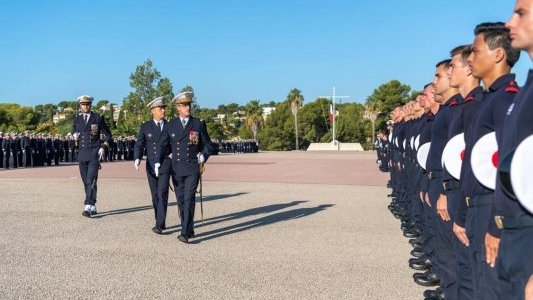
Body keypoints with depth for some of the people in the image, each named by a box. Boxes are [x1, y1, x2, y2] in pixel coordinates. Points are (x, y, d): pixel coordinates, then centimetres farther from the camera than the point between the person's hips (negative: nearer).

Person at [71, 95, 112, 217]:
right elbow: (73, 131, 28)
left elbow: (108, 135, 6)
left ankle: (88, 207, -17)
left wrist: (102, 147, -6)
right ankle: (93, 207, 17)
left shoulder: (98, 118, 0)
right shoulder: (77, 119, 10)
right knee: (86, 182, 8)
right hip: (82, 153, 5)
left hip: (94, 153, -4)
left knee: (91, 181, -13)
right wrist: (74, 135, 4)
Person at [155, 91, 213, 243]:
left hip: (193, 169, -3)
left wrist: (204, 155, -10)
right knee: (181, 201, 9)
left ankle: (185, 233, -12)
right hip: (177, 169, 3)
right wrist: (158, 162, -7)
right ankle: (189, 230, 24)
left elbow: (208, 145, 9)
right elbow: (162, 145, 7)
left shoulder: (199, 124, 2)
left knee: (189, 200, -12)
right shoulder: (170, 125, 5)